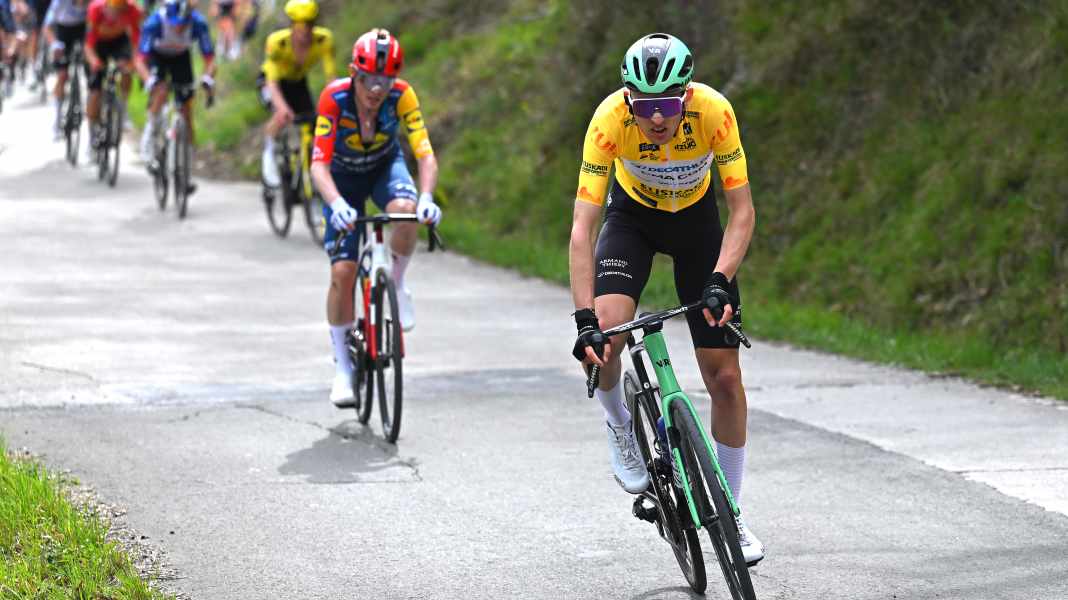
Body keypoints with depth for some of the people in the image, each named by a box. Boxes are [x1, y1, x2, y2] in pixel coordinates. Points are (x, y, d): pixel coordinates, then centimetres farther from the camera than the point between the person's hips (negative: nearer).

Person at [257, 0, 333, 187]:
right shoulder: (277, 41, -35)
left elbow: (331, 75, -28)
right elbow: (272, 80, -38)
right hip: (271, 81, -3)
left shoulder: (324, 40, -28)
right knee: (282, 116, -32)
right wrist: (281, 107, -56)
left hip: (298, 83, 3)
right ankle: (269, 153, -7)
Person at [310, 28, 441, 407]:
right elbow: (319, 163, -35)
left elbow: (425, 154, -31)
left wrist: (426, 197, -50)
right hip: (344, 176, -1)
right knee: (342, 271, -11)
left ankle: (396, 286, -6)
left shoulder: (401, 96, -28)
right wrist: (336, 203, -54)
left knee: (405, 210, -35)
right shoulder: (334, 98, -32)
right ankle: (342, 367, 6)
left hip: (385, 166, 1)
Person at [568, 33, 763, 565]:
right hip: (633, 215, -1)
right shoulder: (610, 119, -34)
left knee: (724, 376, -3)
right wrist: (585, 318, -43)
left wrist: (719, 281, -41)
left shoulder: (713, 111, -33)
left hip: (696, 217, 1)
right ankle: (619, 425, 2)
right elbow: (582, 228, -34)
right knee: (605, 330, -30)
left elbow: (742, 211, -26)